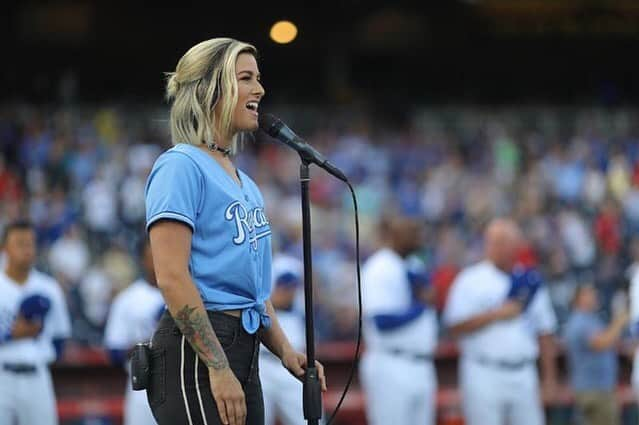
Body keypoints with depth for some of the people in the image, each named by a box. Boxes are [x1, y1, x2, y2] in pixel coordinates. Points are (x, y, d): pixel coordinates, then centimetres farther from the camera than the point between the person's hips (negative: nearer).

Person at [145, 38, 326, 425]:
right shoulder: (182, 165, -8)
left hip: (244, 349, 9)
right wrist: (217, 368, -21)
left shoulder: (244, 182, 20)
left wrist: (285, 351, 14)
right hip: (195, 351, -9)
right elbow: (171, 278, -17)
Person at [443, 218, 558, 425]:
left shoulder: (529, 282, 13)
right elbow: (455, 326, -10)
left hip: (523, 376, 5)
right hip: (484, 375, -5)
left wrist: (549, 375, 11)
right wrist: (496, 315, -15)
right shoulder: (470, 281, -2)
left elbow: (544, 332, 16)